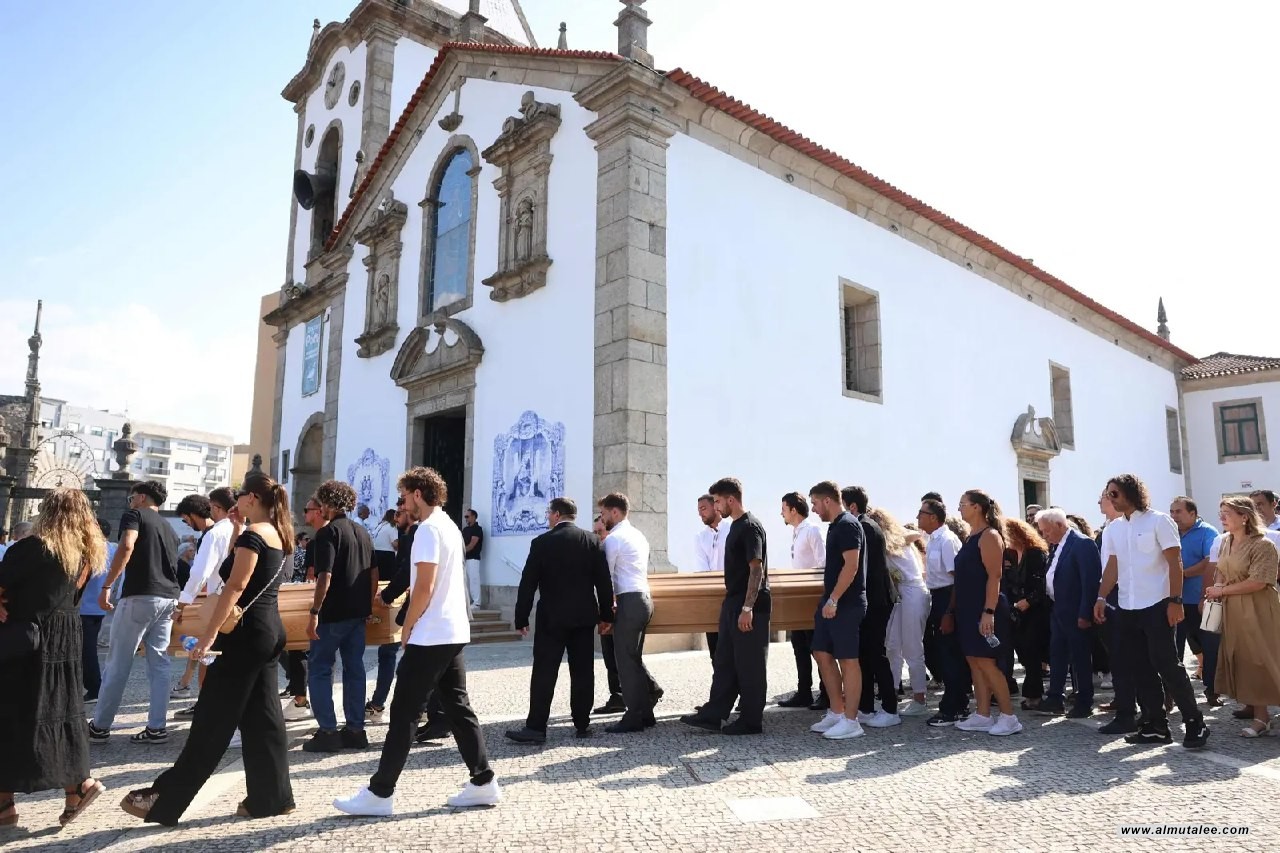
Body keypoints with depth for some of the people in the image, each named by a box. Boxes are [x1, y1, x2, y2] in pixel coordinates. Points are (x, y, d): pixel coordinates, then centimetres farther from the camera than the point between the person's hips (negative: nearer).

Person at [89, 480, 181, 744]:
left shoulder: (134, 514, 2)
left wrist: (106, 586, -16)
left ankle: (100, 727, 13)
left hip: (140, 596, -6)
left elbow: (126, 547, -16)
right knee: (159, 665, 8)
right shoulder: (170, 529, 23)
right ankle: (156, 728, 8)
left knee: (117, 664, 4)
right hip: (168, 598, 6)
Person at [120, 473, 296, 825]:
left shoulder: (253, 534, -14)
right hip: (270, 632, 9)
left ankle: (164, 799, 10)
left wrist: (209, 634, -20)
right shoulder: (277, 535, 13)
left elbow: (235, 588, -19)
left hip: (246, 633, -9)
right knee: (261, 716, 11)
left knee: (213, 718, -1)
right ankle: (271, 798, 14)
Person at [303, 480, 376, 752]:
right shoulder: (363, 532, 12)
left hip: (333, 614, -7)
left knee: (319, 670, 4)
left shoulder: (328, 532, -11)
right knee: (354, 669, 11)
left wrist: (314, 612, -18)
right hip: (358, 613, 7)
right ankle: (356, 730, 14)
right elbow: (374, 574, 14)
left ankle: (328, 732, 2)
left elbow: (325, 576, -20)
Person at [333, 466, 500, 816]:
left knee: (403, 713, -1)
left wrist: (407, 628, -8)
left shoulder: (428, 529, -14)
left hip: (431, 636, -9)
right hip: (454, 632, 10)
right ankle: (483, 782, 14)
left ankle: (380, 793, 7)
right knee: (458, 708, 11)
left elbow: (424, 587, -19)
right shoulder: (450, 526, 15)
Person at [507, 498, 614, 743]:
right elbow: (604, 581, 1)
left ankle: (536, 728, -1)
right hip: (584, 616, 4)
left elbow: (528, 583, -6)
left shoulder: (542, 542, -6)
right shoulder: (593, 541, 1)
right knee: (583, 672, 9)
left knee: (544, 673, -1)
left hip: (552, 617, -3)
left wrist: (521, 618, 1)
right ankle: (583, 724, 14)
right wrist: (606, 615, 9)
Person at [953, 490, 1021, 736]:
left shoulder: (989, 536, -12)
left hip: (984, 610, -9)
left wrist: (989, 612, -24)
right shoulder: (970, 537, 15)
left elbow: (994, 577, -18)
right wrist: (954, 606, 15)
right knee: (974, 661, 10)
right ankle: (982, 715, 15)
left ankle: (1009, 717, 2)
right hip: (968, 609, 9)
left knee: (985, 662, -7)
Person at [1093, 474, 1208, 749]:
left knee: (1167, 665, -6)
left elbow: (1175, 563, -9)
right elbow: (1112, 567, 10)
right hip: (1126, 609, 6)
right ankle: (1156, 725, 14)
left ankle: (1194, 723, 7)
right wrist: (1101, 598, 0)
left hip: (1156, 606, -6)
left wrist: (1175, 600, -15)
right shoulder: (1112, 529, 10)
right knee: (1140, 669, 7)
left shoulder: (1158, 521, -6)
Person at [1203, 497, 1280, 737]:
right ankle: (1254, 708, 22)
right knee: (1239, 660, 10)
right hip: (1232, 610, 7)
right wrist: (1216, 587, -1)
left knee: (1256, 661, -3)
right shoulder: (1225, 542, 11)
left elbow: (1258, 582, -21)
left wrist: (1222, 590, -15)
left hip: (1256, 611, -7)